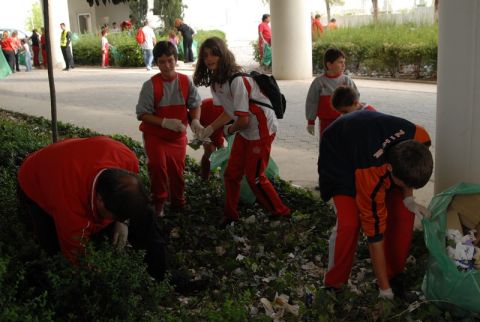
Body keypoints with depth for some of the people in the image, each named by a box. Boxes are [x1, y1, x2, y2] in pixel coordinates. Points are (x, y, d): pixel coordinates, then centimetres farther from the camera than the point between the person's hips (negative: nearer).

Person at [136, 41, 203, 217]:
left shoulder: (185, 81, -6)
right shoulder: (150, 85, -15)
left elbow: (195, 104, 2)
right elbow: (142, 114, -14)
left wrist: (195, 121, -19)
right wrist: (165, 122, -27)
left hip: (178, 136, 3)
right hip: (155, 135, -3)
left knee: (177, 169, 8)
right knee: (158, 164, -24)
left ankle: (178, 203, 33)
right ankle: (159, 202, -2)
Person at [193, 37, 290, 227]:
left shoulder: (237, 80, -27)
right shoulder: (215, 81, 2)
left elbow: (243, 119, -27)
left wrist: (229, 130, -7)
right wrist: (210, 129, -2)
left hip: (261, 130, -8)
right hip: (244, 132, 8)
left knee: (254, 176, 1)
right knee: (231, 173, 10)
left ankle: (281, 213, 19)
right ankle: (230, 215, 27)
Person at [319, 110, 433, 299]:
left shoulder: (420, 139, -30)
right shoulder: (370, 174, -43)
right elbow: (375, 234, -33)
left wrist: (408, 199, -15)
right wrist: (385, 290, -24)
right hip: (339, 155, -6)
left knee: (403, 212, -8)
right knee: (349, 223, -22)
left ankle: (394, 276, 11)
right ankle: (333, 285, -1)